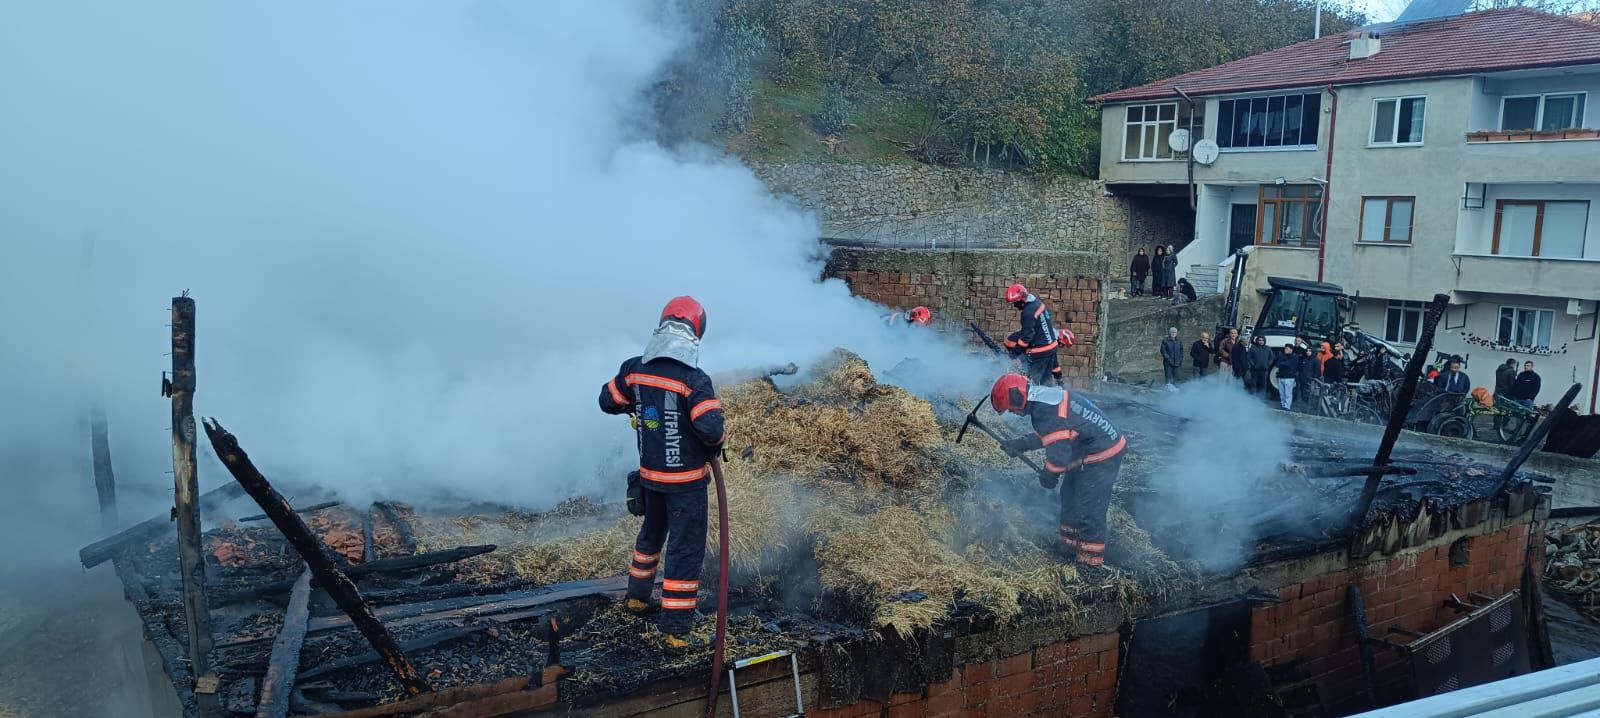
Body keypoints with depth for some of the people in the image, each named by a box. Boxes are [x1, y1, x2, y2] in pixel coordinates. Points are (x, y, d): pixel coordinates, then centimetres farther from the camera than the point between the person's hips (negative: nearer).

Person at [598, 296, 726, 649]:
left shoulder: (634, 369, -6)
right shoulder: (694, 380, -23)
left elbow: (607, 401, 8)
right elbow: (712, 429, -29)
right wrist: (717, 442, -7)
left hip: (649, 474, 6)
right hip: (686, 481, -6)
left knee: (651, 534, 29)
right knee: (686, 549, 4)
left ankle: (637, 596, 47)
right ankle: (676, 629, 8)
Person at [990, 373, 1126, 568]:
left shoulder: (1045, 412, -26)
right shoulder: (1046, 396, 5)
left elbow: (1058, 453, -25)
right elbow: (1046, 435, 20)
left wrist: (1048, 475, -7)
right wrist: (1018, 445, 15)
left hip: (1102, 458, -11)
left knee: (1088, 510, -3)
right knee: (1070, 496, 21)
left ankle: (1091, 560, 8)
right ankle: (1070, 545, 34)